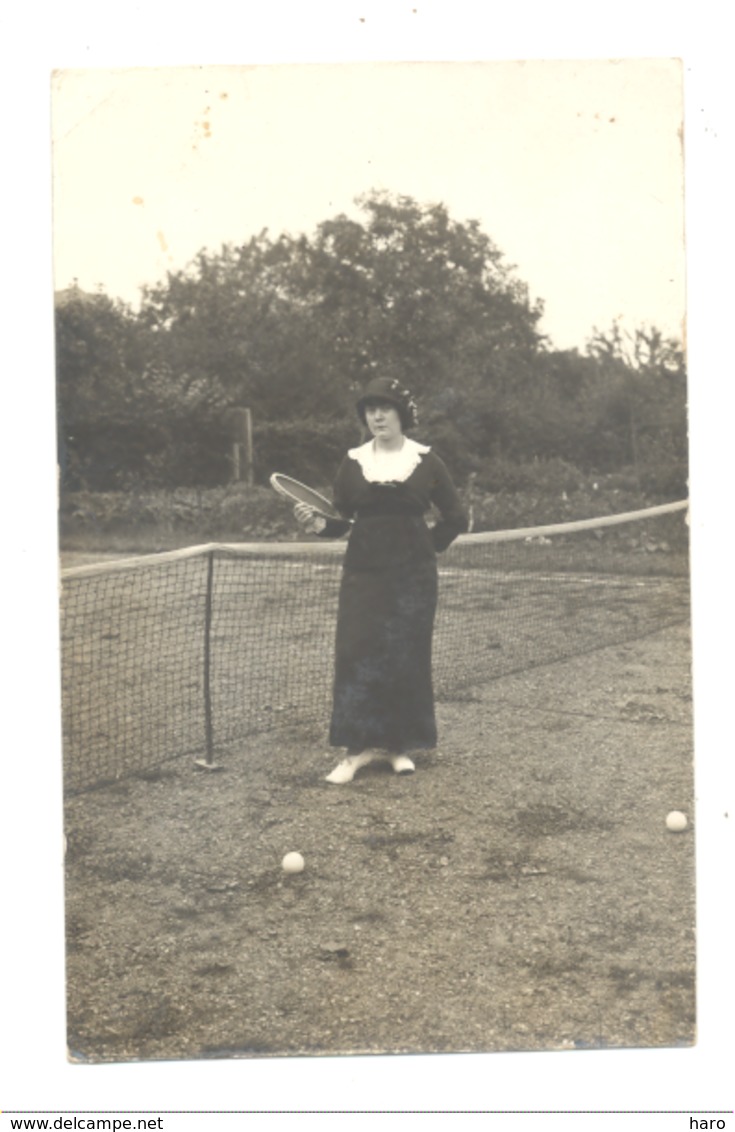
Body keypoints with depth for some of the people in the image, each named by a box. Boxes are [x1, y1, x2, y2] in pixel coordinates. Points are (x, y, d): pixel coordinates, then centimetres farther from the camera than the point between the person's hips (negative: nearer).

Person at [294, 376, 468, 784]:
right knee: (357, 652, -6)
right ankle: (359, 746, 1)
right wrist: (315, 522, -15)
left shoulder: (426, 461, 2)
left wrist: (426, 547, 2)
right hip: (364, 572, 1)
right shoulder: (353, 462, 5)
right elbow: (341, 521, 4)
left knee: (407, 657, 2)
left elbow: (455, 517, 8)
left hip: (413, 575, -1)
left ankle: (399, 745, 15)